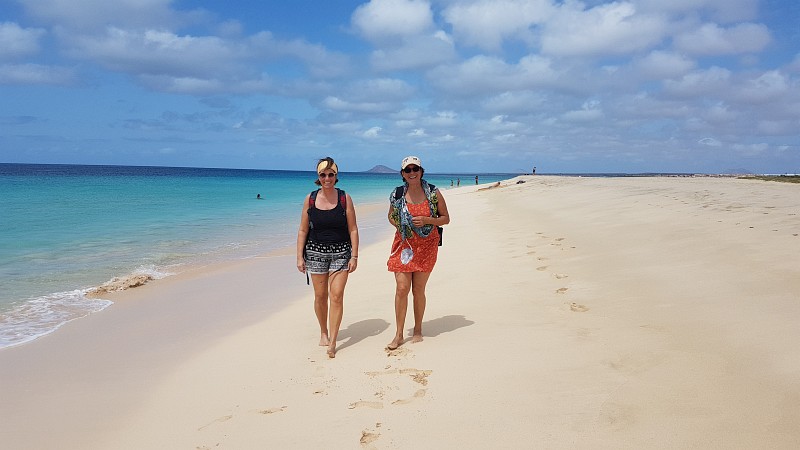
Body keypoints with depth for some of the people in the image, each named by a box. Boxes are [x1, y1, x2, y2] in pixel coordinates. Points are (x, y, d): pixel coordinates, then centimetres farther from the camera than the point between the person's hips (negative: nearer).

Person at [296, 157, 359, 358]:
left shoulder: (344, 198, -3)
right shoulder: (310, 199, 1)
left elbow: (353, 229, -2)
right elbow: (303, 230, 4)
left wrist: (354, 256, -7)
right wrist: (300, 257, -1)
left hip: (341, 252, -1)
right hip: (316, 252, 2)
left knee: (336, 295, -7)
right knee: (320, 296, 9)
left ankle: (332, 342, -3)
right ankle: (323, 332, 32)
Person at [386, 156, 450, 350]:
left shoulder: (433, 193, -4)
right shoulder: (397, 194, 0)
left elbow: (446, 218, 2)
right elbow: (391, 216, 16)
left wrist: (427, 220, -16)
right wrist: (401, 226, -4)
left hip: (426, 246, -1)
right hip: (404, 245, 1)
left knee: (418, 290, 6)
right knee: (401, 288, -5)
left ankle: (418, 330, 24)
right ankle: (399, 335, 5)